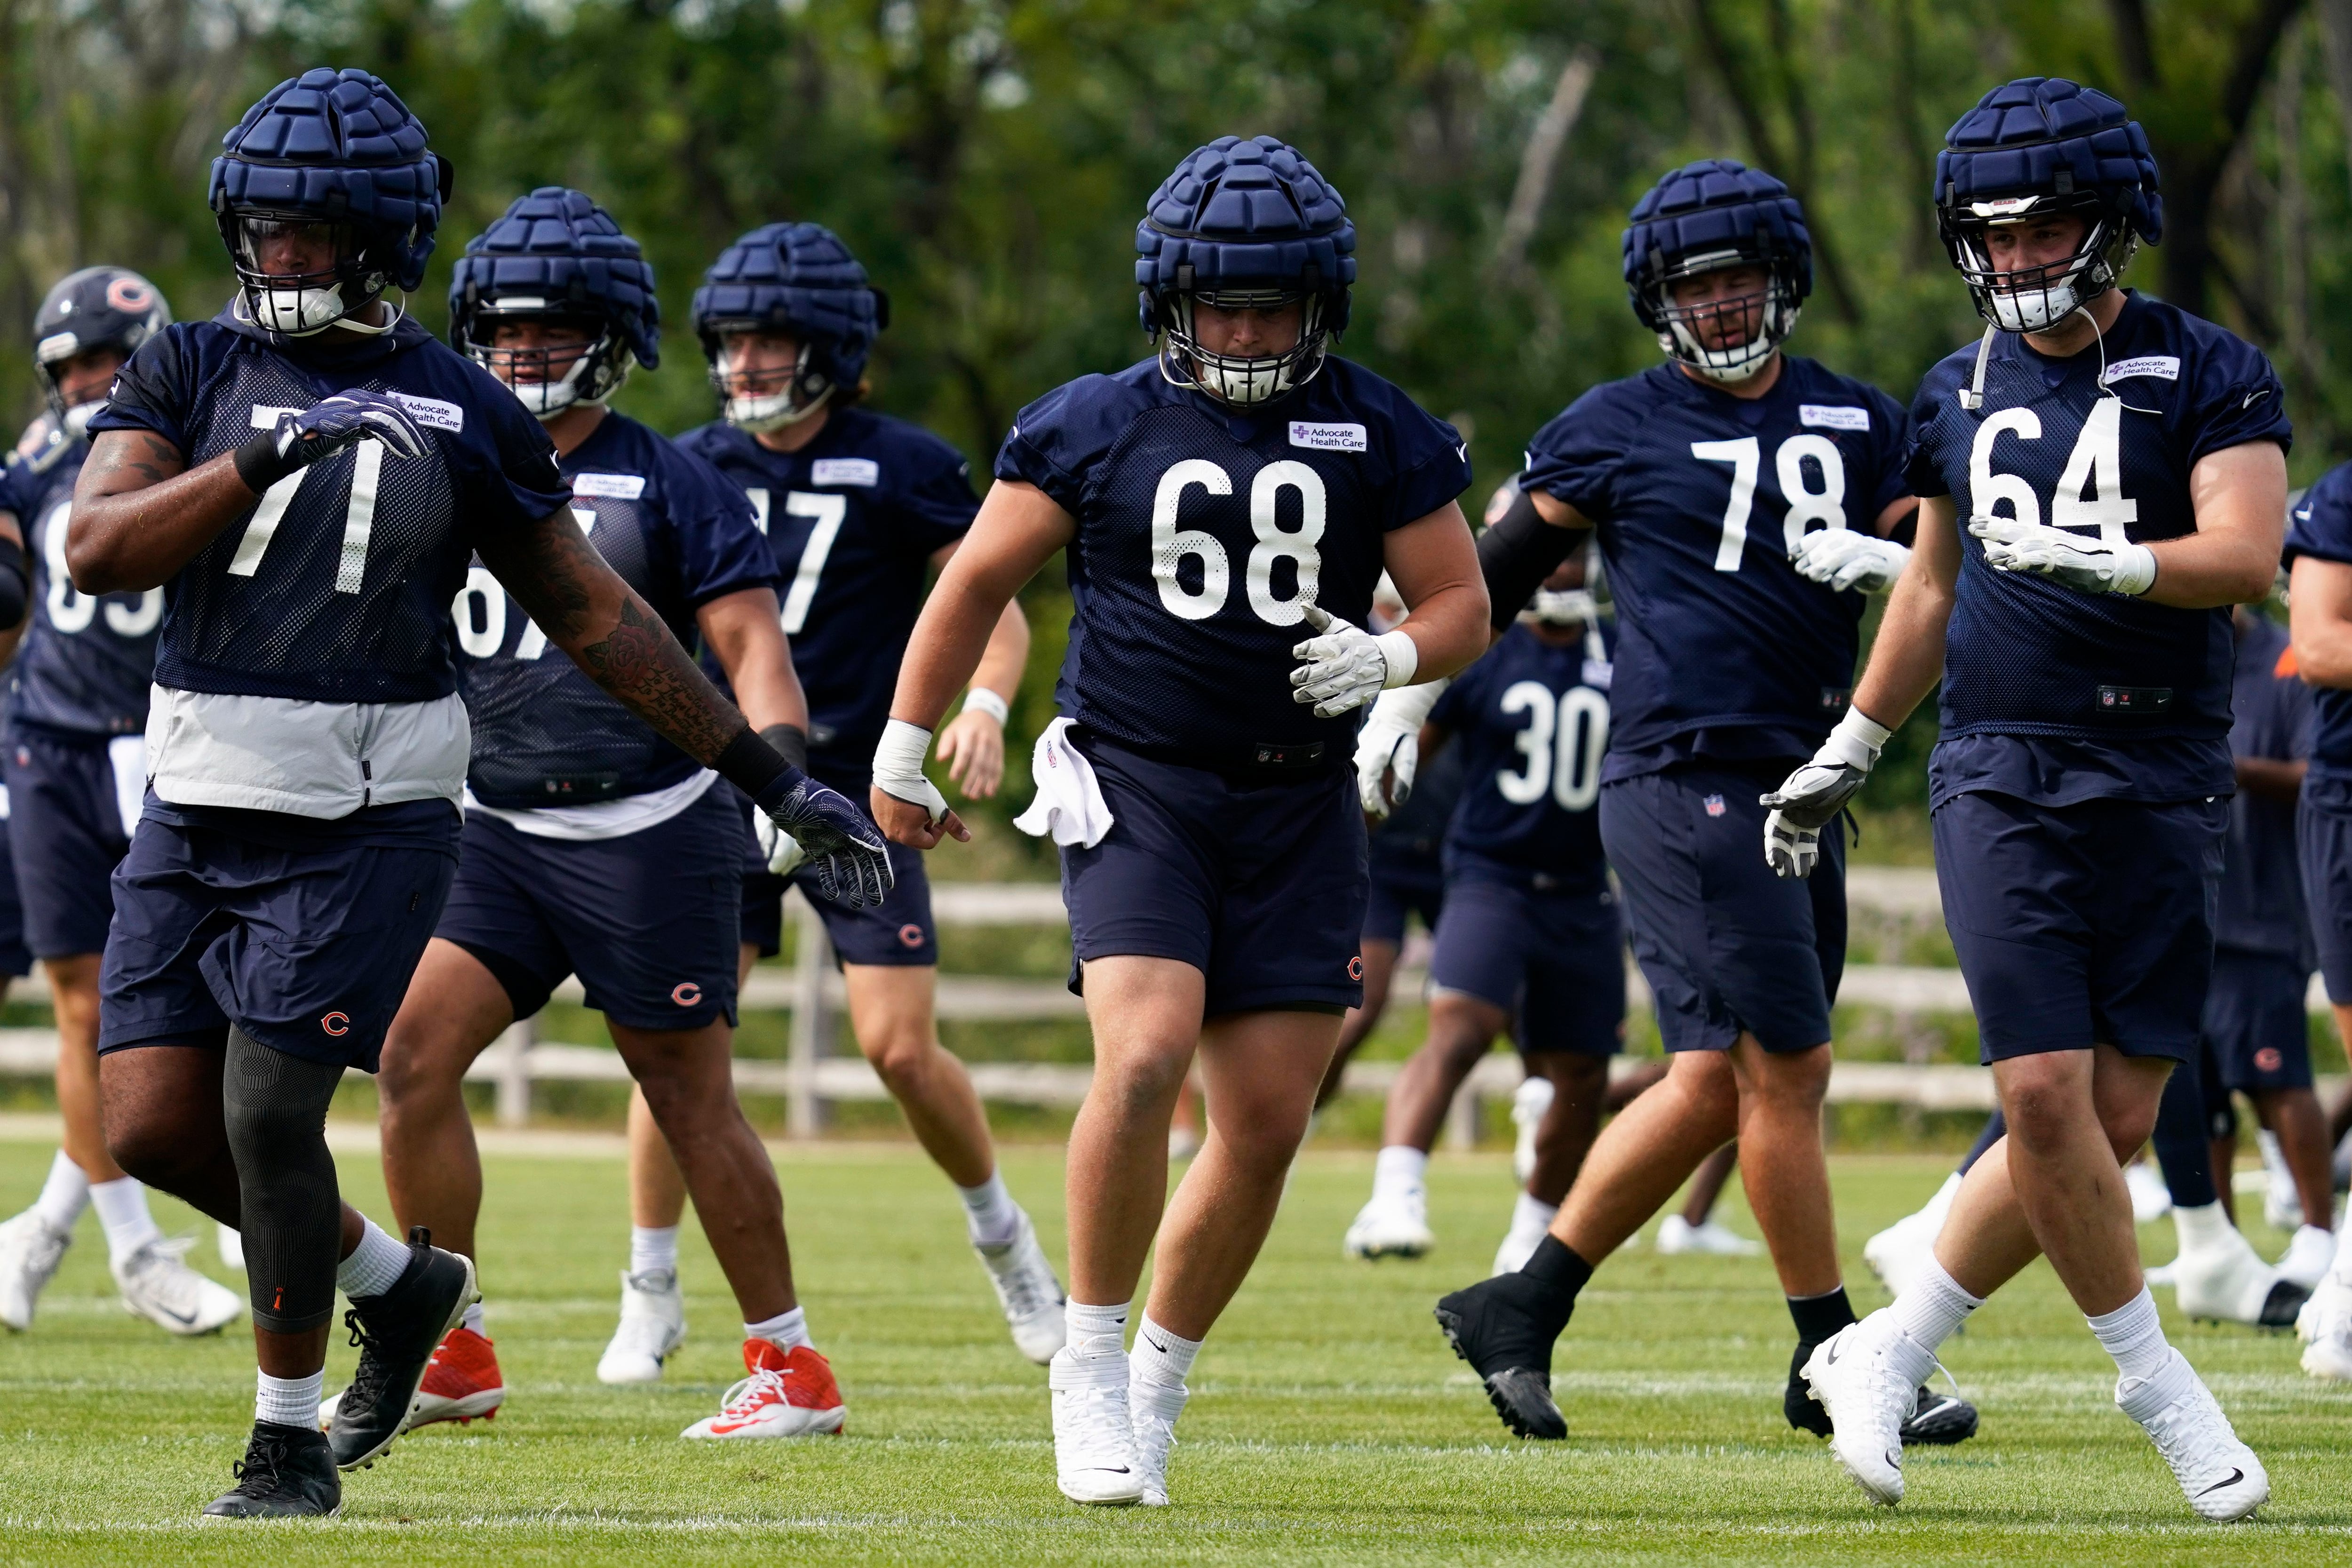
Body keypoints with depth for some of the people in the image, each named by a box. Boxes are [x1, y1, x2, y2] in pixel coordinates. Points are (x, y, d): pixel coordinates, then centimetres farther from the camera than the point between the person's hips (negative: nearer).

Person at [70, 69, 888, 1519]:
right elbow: (100, 550, -9)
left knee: (268, 1112, -11)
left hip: (367, 814, -3)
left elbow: (595, 615, 9)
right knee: (151, 1122, -1)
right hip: (201, 803, 3)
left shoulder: (466, 415, 2)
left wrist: (765, 772, 9)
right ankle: (399, 1284, 23)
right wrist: (261, 456, -21)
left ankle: (293, 1436, 7)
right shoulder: (192, 370, 6)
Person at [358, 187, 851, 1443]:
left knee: (690, 1096, 0)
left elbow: (746, 637, -9)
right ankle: (452, 1354, 3)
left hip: (648, 832, -5)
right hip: (498, 825, 5)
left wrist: (777, 750, -25)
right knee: (415, 1057, -7)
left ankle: (790, 1367, 10)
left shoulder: (666, 486, -4)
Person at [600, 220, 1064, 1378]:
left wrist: (985, 705, -20)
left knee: (901, 1049, -6)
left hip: (857, 793, -3)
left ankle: (1001, 1234, 20)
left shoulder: (901, 470, -6)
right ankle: (651, 1293, 5)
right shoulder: (693, 469, 4)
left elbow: (994, 611, -2)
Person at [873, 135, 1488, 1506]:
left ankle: (1160, 1381, 19)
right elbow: (980, 581, 10)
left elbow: (1463, 604, 8)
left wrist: (1392, 655, -15)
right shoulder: (1098, 428, 0)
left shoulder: (1379, 435, 3)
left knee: (1268, 1123, 0)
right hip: (1136, 787, -2)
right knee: (1145, 1059, -22)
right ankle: (1091, 1360, -7)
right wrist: (903, 752, 14)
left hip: (1297, 807, 2)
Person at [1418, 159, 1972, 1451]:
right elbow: (1497, 571, 8)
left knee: (1715, 1084, 8)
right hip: (1681, 776, -6)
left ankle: (1519, 1308, 17)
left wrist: (1884, 563, -9)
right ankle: (1834, 1360, 1)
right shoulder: (1618, 428, 1)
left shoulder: (1857, 423, 14)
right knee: (1785, 1067, -7)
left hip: (1791, 786, 6)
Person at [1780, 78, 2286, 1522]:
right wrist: (1852, 750, 28)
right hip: (2002, 778, 2)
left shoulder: (2210, 376, 0)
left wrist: (2104, 561, -28)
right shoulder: (1961, 398, 12)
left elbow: (2247, 557, -13)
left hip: (2164, 789, -1)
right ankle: (2157, 1382, 2)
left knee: (2116, 1120, -2)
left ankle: (1895, 1350, 14)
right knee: (2046, 1094, -13)